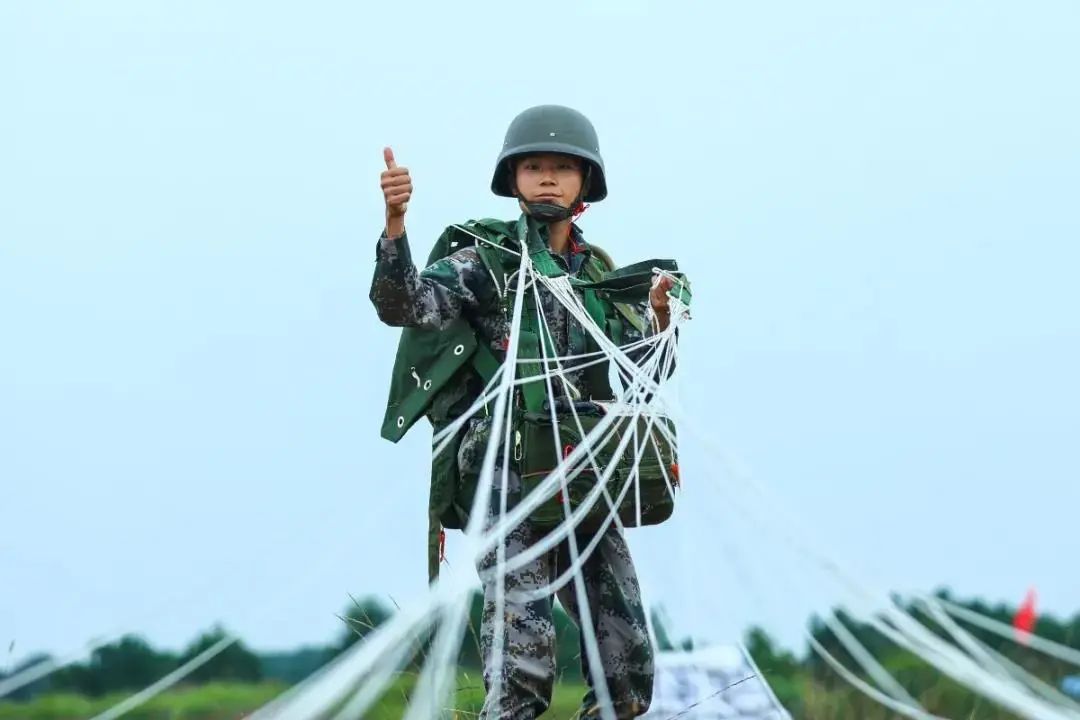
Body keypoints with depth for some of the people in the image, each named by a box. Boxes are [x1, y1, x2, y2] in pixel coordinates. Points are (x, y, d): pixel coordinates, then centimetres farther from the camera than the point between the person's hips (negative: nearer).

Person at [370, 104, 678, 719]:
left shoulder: (599, 273, 15)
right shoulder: (482, 259, 0)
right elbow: (403, 305, -17)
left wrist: (659, 316, -2)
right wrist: (395, 222, -32)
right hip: (505, 480, -5)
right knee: (523, 667, -18)